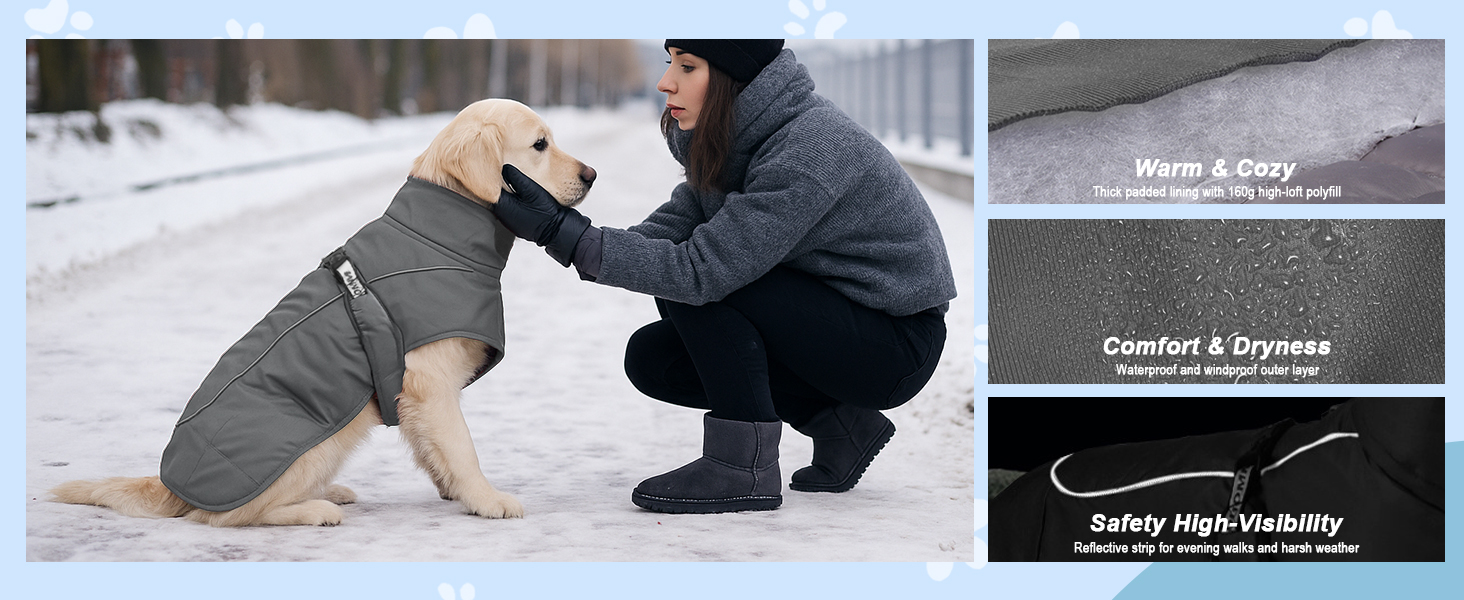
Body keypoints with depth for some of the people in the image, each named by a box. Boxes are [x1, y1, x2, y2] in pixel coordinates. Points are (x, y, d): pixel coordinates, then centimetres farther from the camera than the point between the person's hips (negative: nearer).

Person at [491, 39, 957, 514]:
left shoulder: (808, 150, -27)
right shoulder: (738, 137, 2)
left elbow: (702, 269, -30)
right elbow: (671, 227, -2)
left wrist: (563, 232, -31)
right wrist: (558, 231, -19)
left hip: (898, 346, -9)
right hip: (823, 321, 9)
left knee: (695, 281, -22)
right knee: (651, 358, 0)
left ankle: (744, 465, -16)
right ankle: (837, 424, 8)